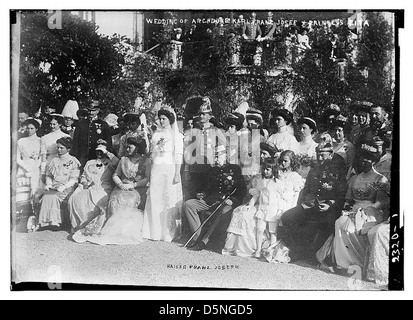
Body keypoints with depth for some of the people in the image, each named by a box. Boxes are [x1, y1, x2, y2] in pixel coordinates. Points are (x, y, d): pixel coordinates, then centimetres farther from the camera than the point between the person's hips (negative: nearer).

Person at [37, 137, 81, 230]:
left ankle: (55, 221, -26)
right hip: (53, 187, 4)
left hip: (67, 188, -4)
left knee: (54, 196, -31)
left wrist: (64, 187, -16)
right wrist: (49, 184, 0)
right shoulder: (53, 161, 20)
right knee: (47, 196, -27)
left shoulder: (73, 161, 4)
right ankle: (51, 220, -28)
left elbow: (74, 179, -3)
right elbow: (48, 175, 20)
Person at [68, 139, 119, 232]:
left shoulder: (109, 163, 12)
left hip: (103, 189, -4)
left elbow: (117, 162, -10)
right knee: (75, 198, -24)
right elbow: (83, 176, 29)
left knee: (95, 200, -35)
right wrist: (84, 182, 6)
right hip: (88, 188, 4)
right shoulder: (89, 163, 27)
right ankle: (79, 226, -15)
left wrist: (106, 152, -3)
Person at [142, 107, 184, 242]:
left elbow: (178, 156, -5)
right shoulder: (157, 133, 14)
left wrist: (177, 174, -11)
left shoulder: (177, 135, 1)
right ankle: (155, 231, 11)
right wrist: (151, 171, 6)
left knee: (169, 200, -3)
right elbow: (152, 153, 17)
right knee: (154, 199, 3)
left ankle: (169, 232, 5)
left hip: (169, 168, -4)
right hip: (156, 169, 4)